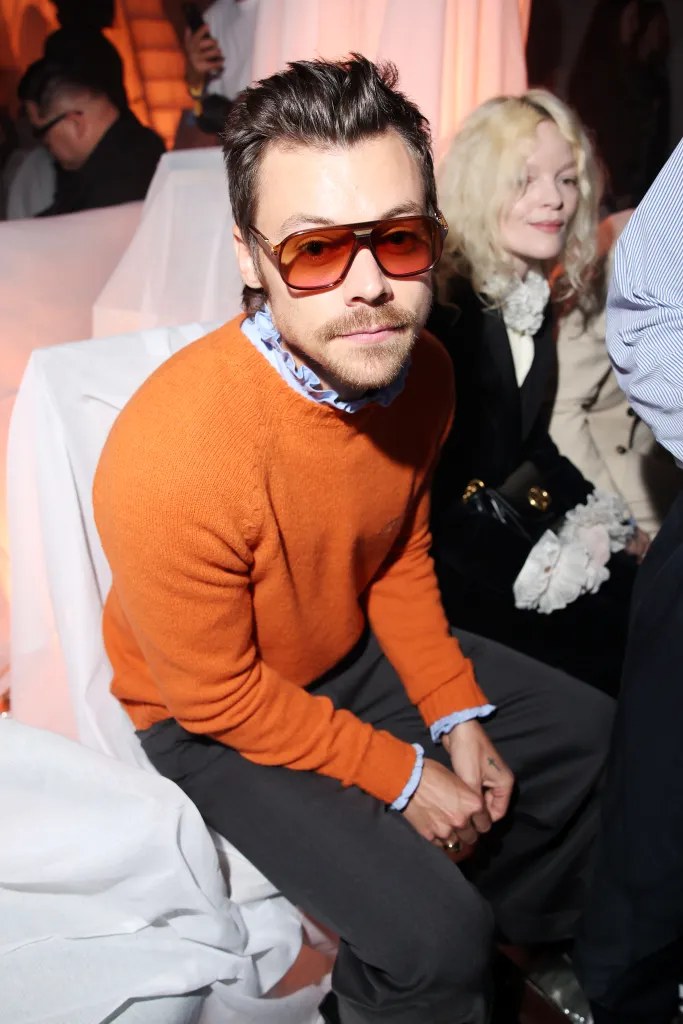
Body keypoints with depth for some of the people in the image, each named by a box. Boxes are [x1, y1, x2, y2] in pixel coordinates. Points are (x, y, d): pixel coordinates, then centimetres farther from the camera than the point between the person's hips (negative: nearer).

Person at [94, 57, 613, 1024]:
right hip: (221, 718, -6)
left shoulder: (421, 371, -14)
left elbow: (402, 556, 2)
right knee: (435, 937, -21)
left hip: (363, 652, 7)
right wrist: (403, 775, -16)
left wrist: (459, 716, -4)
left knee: (591, 735, 13)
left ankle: (526, 945, 43)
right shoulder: (171, 457, -36)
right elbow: (218, 695, -23)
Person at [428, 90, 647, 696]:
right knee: (608, 641, -16)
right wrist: (531, 557, -18)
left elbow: (533, 445, 14)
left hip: (507, 522, 7)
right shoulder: (435, 302, -16)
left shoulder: (535, 301, 8)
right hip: (438, 548, -7)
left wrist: (615, 524, 5)